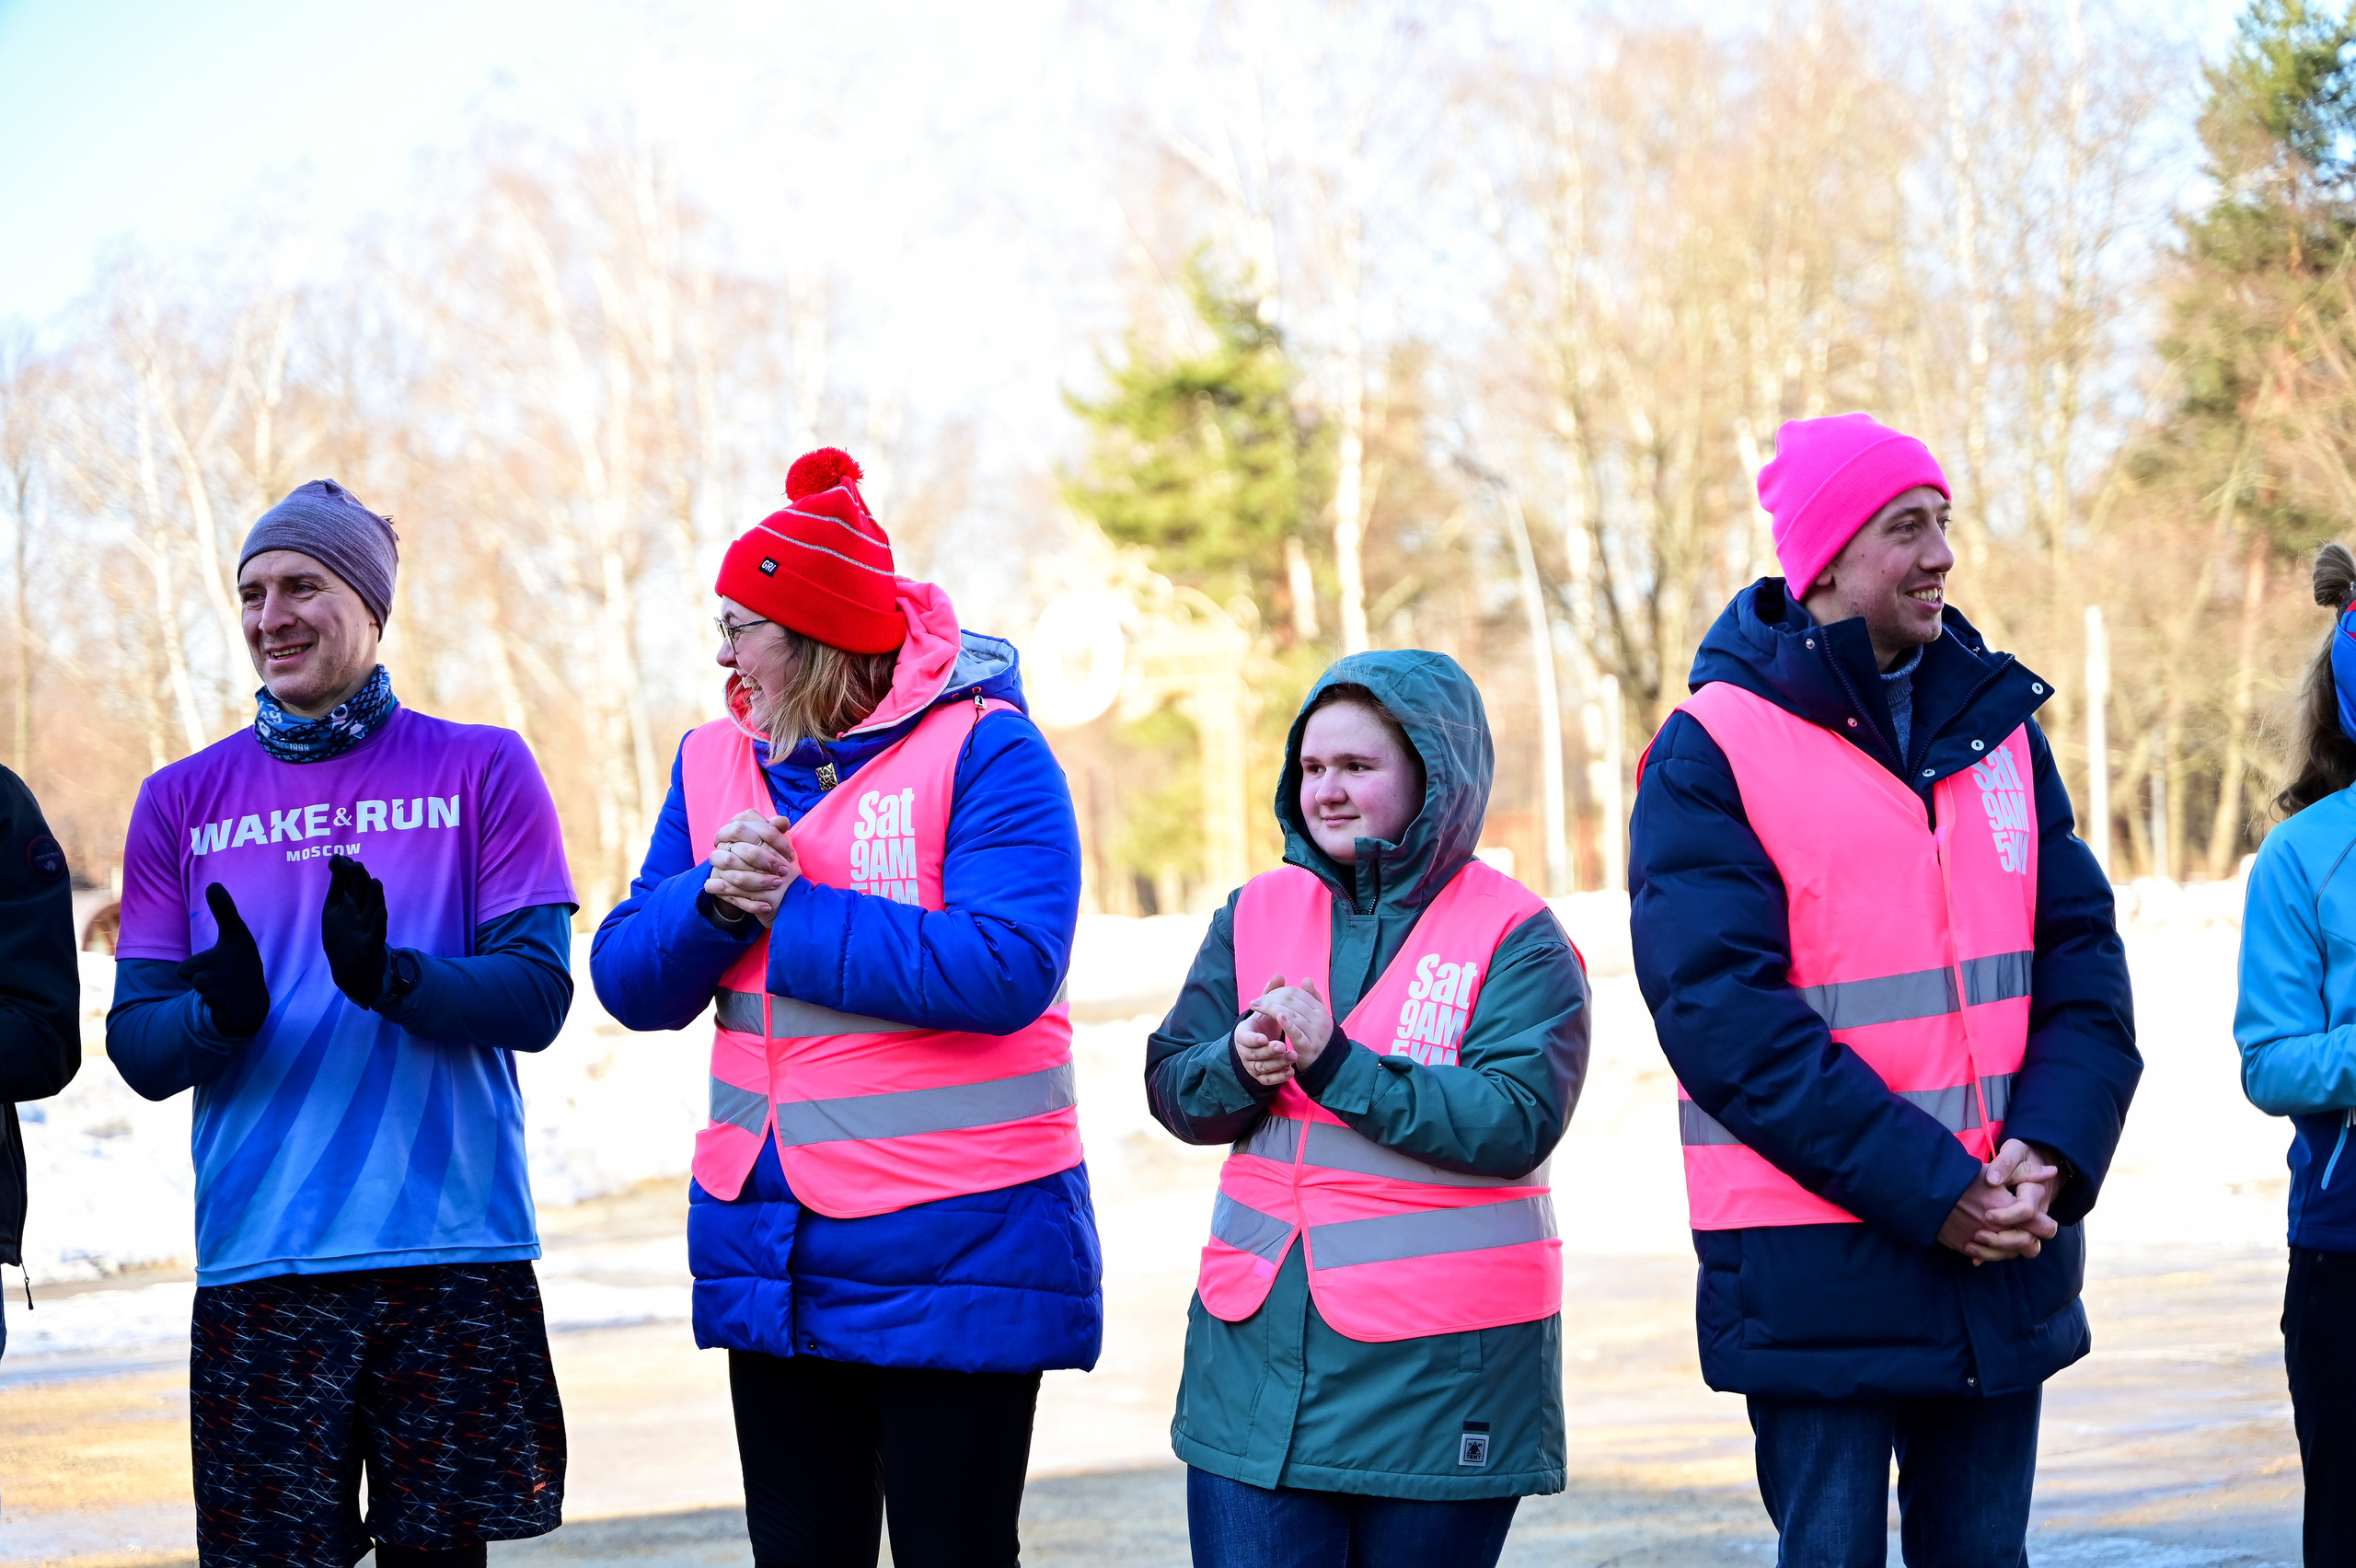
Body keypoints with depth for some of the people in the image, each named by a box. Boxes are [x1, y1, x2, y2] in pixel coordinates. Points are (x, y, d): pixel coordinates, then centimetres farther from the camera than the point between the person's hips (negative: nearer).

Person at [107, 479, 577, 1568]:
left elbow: (539, 995, -3)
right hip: (259, 1263, 1)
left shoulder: (483, 772, 5)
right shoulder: (182, 801, 10)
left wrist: (393, 978, -21)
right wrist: (218, 1013, -16)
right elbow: (136, 1048, 6)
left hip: (456, 1253, -1)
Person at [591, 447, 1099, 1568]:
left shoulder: (983, 750, -9)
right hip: (769, 1253, 6)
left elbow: (1005, 968, -23)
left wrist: (789, 914, -15)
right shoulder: (714, 763, 10)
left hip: (955, 1252, -6)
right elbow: (628, 981, 7)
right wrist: (713, 900, -15)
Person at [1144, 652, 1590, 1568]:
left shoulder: (1516, 937, -5)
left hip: (1439, 1367, -3)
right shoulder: (1257, 914, 10)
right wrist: (1237, 1065, -15)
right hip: (1259, 1348, 3)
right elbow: (1171, 1089, 8)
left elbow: (1517, 1122, -17)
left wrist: (1335, 1063, -21)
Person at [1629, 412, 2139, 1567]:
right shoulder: (1712, 749, -6)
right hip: (1815, 1257, -5)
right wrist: (1924, 1186, -18)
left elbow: (2083, 959, 7)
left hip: (2005, 1254, 5)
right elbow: (1722, 1012, -14)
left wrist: (2052, 1149, -11)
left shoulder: (1997, 725, 11)